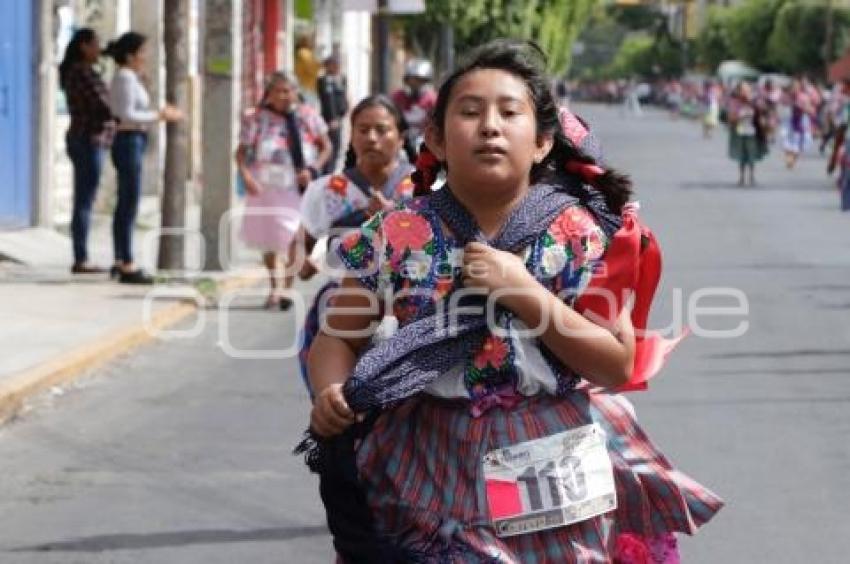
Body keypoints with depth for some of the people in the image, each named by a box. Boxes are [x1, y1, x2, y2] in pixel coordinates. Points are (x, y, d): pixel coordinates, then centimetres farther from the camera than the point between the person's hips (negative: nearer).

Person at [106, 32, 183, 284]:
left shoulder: (128, 77, 14)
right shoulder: (126, 77, -14)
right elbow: (127, 114, -21)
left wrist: (161, 113, 10)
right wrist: (160, 115, -16)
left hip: (132, 143, 10)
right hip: (129, 142, -10)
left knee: (124, 206, 14)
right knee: (130, 206, -6)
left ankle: (121, 261, 20)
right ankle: (127, 266, -4)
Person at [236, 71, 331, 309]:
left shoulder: (308, 117, 0)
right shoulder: (256, 118, -2)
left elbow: (326, 147, 8)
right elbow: (241, 151, 0)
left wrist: (313, 169, -8)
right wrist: (246, 175, -17)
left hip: (297, 186, -1)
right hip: (265, 186, 1)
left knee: (294, 240, -11)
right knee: (268, 239, 14)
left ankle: (287, 289, -1)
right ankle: (274, 287, 33)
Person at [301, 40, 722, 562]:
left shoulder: (581, 234, -6)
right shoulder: (396, 239, -4)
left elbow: (619, 366, -8)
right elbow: (337, 339, 4)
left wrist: (523, 292, -18)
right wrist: (331, 393, -19)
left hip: (554, 469, 0)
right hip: (435, 470, 1)